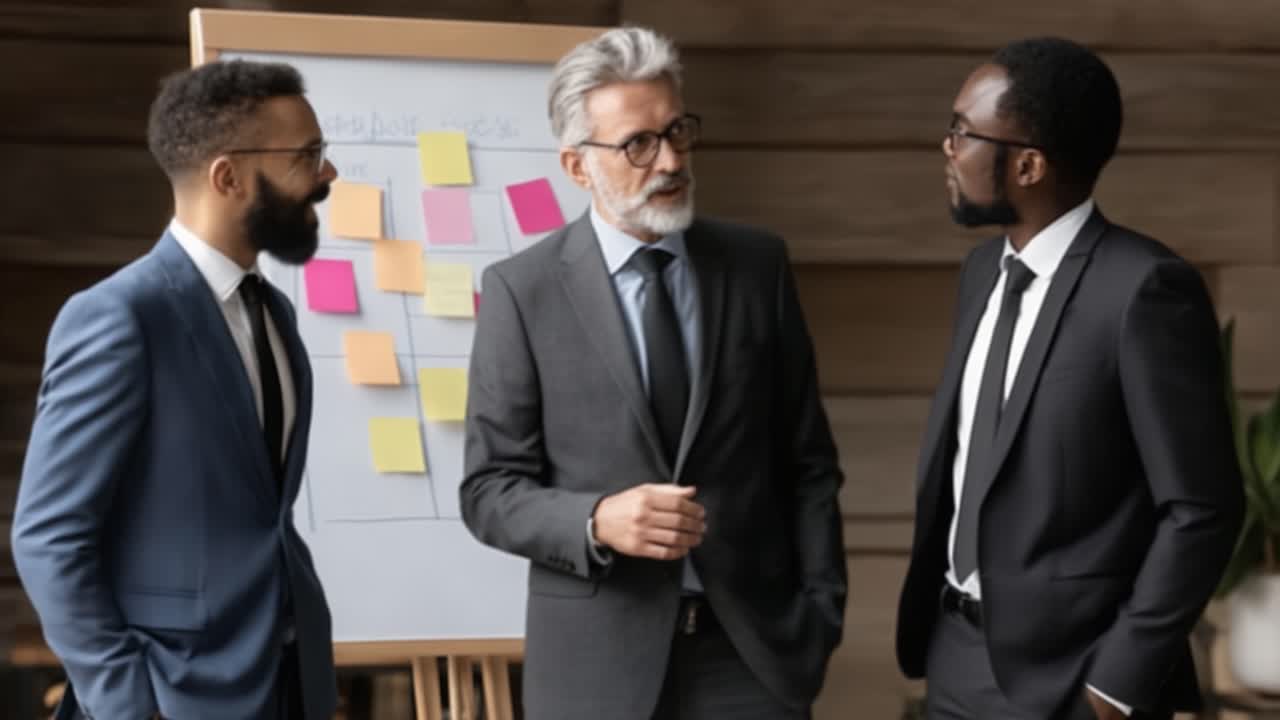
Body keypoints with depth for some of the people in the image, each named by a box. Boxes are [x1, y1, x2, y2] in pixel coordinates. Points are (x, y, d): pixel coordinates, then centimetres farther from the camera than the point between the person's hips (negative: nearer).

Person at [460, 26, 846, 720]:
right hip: (598, 659, -2)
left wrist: (820, 604, -1)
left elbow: (807, 459, 6)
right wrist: (598, 521, -22)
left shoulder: (758, 264, 2)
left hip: (754, 646, 2)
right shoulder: (522, 290, -6)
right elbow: (490, 489, -5)